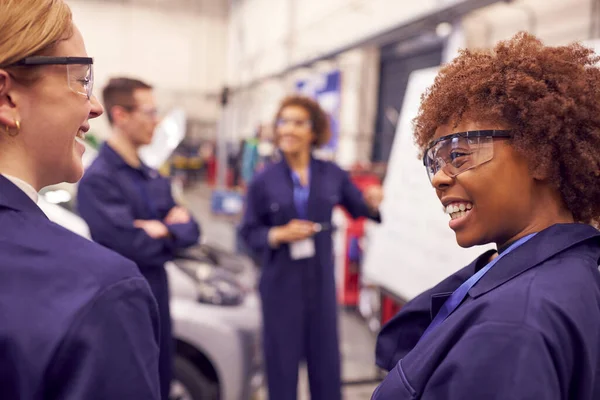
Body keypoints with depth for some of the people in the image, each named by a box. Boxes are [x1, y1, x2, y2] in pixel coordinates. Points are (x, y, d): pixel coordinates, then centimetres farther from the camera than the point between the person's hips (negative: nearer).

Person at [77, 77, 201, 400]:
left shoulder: (153, 177, 10)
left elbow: (190, 229, 5)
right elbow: (134, 245, -26)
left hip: (157, 303, 8)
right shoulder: (98, 179, -18)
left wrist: (166, 230, -16)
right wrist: (172, 230, -9)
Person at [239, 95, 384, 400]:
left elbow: (358, 207, 9)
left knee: (326, 359, 12)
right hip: (281, 283, -1)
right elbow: (249, 232, 0)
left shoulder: (332, 175, 1)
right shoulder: (263, 181, -4)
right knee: (282, 360, 9)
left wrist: (372, 204, -12)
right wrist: (279, 234, -18)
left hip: (322, 280, 2)